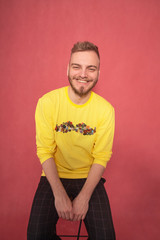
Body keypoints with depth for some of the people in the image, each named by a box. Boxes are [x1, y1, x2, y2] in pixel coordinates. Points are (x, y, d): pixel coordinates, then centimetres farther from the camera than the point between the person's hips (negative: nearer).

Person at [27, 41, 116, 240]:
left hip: (89, 178, 1)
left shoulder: (106, 110, -10)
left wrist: (84, 197, -16)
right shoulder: (47, 102, -11)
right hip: (54, 176, 0)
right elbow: (45, 151, -10)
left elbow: (102, 157, -7)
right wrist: (59, 194, -18)